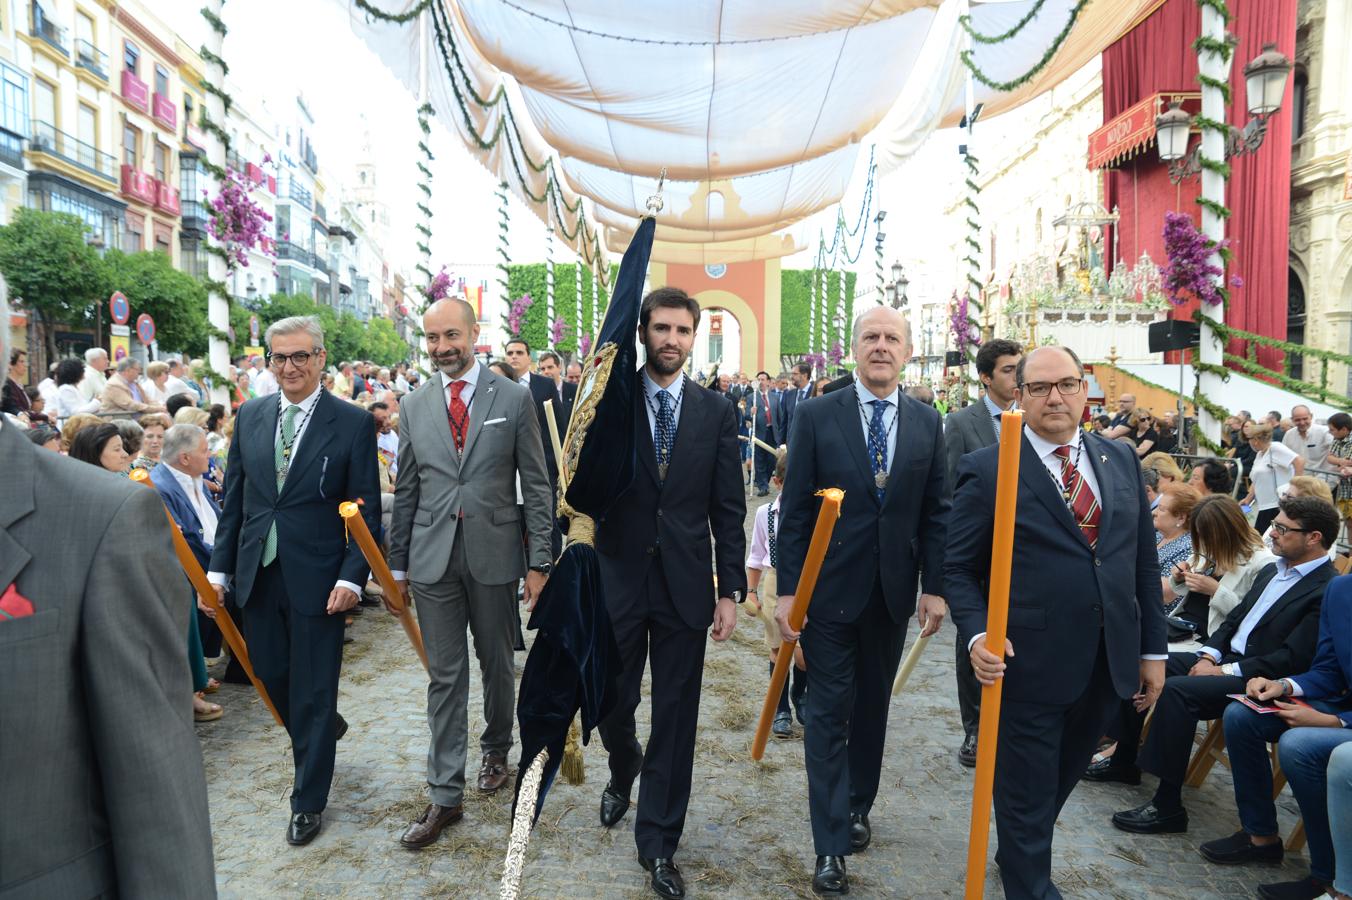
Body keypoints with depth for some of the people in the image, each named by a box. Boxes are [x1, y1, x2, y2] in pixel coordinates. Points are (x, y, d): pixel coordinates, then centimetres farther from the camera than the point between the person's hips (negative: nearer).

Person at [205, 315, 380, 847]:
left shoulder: (353, 423, -7)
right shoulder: (250, 417, 6)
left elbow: (367, 511, -7)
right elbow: (233, 499, 10)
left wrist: (351, 578, -15)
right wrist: (218, 569, 6)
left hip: (317, 578, -4)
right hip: (259, 574, 5)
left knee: (313, 692, 5)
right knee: (270, 677, 16)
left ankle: (309, 801, 24)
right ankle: (323, 727, 47)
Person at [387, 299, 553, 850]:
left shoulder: (514, 399, -3)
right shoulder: (414, 406, 5)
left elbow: (536, 485, -2)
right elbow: (405, 491, 10)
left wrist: (539, 561, -5)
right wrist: (397, 564, 10)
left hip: (494, 552, -1)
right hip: (433, 557, 2)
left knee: (497, 665, 15)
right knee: (445, 676, 6)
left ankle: (496, 750, 39)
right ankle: (445, 795, 16)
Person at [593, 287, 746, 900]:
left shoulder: (716, 413, 2)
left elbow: (728, 509, 2)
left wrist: (730, 590, -1)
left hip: (685, 584, 1)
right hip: (617, 578, 0)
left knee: (676, 717, 8)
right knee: (609, 705, 11)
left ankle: (659, 843, 25)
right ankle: (624, 766, 47)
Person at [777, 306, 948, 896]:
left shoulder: (927, 423, 4)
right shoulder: (816, 416, -6)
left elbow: (935, 512, 6)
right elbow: (795, 509, -7)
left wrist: (934, 586, 1)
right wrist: (787, 590, -10)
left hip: (893, 592, 3)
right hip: (829, 588, -3)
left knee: (872, 707, 17)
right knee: (829, 712, 2)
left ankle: (857, 807, 38)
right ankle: (831, 845, 12)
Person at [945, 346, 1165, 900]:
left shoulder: (1121, 461, 7)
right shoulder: (986, 470, -9)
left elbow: (1144, 563, 10)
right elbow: (959, 568, -7)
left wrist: (1153, 649, 10)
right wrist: (977, 635, -22)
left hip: (1108, 664, 6)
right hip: (1030, 666, -5)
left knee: (1063, 778, 23)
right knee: (1026, 790, 8)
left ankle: (1020, 854, 48)